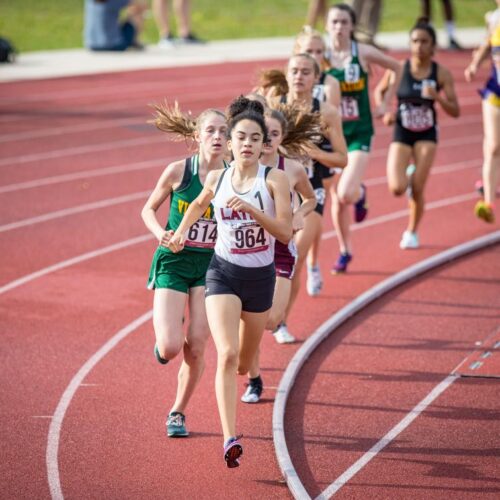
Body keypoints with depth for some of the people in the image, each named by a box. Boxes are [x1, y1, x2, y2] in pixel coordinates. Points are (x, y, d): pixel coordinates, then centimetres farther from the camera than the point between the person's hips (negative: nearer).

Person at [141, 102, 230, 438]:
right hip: (173, 261, -2)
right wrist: (160, 233, -15)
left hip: (211, 265, 2)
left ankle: (178, 411, 19)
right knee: (170, 348, -14)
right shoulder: (178, 171, -10)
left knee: (196, 345, -4)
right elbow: (148, 210, 4)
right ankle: (164, 339, 26)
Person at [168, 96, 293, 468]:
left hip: (260, 277, 1)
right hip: (223, 273, -1)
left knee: (244, 362, 19)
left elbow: (285, 232, -18)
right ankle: (230, 439, -27)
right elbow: (199, 204, 22)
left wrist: (253, 210, -29)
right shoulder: (216, 179, -2)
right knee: (227, 354, -20)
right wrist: (181, 232, 13)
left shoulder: (275, 179, -10)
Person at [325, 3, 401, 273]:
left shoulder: (364, 53, -7)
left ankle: (360, 193, 19)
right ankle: (345, 251, 28)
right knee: (336, 199, 8)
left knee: (346, 194, -18)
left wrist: (386, 103, 5)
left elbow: (397, 68, 8)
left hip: (359, 132, -2)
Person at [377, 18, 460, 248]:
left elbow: (455, 112, -7)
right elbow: (380, 91, 8)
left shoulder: (441, 73, -9)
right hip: (401, 134, 0)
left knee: (417, 190, -3)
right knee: (397, 188, -14)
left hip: (426, 135, 0)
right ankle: (409, 174, 24)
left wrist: (437, 97, -25)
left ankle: (412, 232, 23)